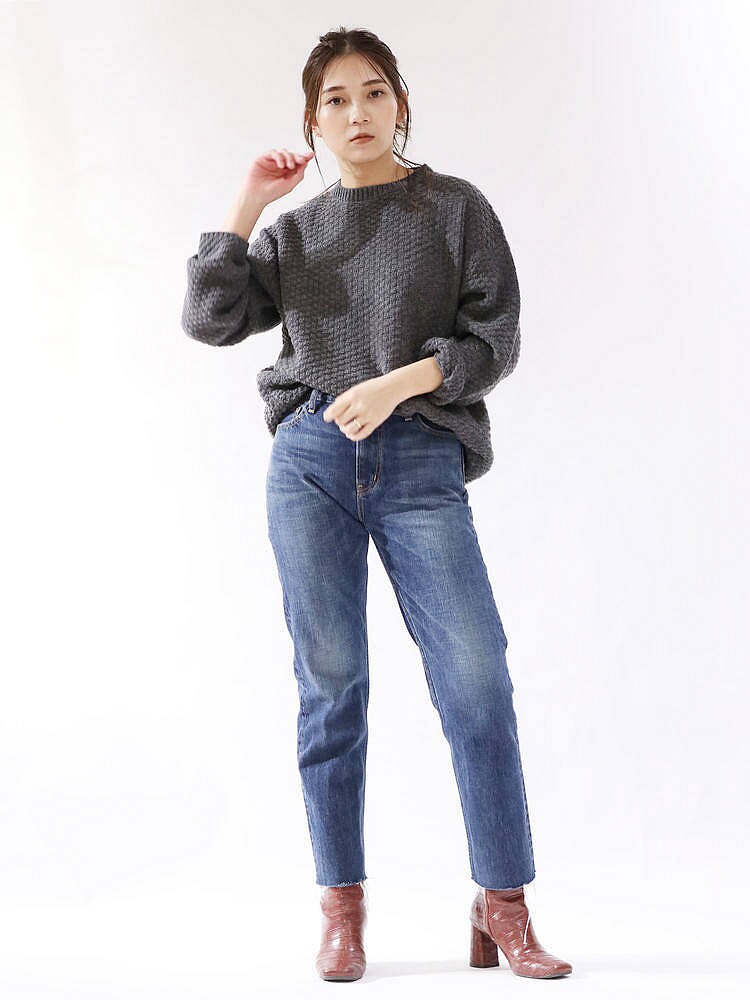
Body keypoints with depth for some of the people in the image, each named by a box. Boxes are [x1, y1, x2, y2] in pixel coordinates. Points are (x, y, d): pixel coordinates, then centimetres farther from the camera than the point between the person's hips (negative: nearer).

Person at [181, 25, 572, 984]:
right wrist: (246, 205, 2)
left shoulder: (456, 207, 8)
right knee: (331, 683, 1)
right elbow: (211, 319, 4)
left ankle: (501, 906, -1)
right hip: (312, 461, 2)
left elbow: (495, 338, 0)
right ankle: (342, 907, 8)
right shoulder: (294, 232, 16)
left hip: (420, 463, -2)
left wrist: (399, 380, -14)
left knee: (477, 678, -10)